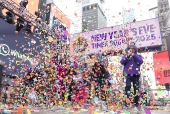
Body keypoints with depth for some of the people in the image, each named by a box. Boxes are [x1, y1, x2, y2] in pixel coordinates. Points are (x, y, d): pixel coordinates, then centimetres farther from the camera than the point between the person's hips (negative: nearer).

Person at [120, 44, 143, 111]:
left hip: (136, 74, 1)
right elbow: (122, 62, -3)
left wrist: (134, 55, -9)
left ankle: (136, 104, 11)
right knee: (128, 86, -20)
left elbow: (140, 61, -5)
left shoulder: (138, 56, 15)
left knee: (136, 88, 3)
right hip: (128, 74, -1)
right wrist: (127, 56, -12)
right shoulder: (125, 56, 16)